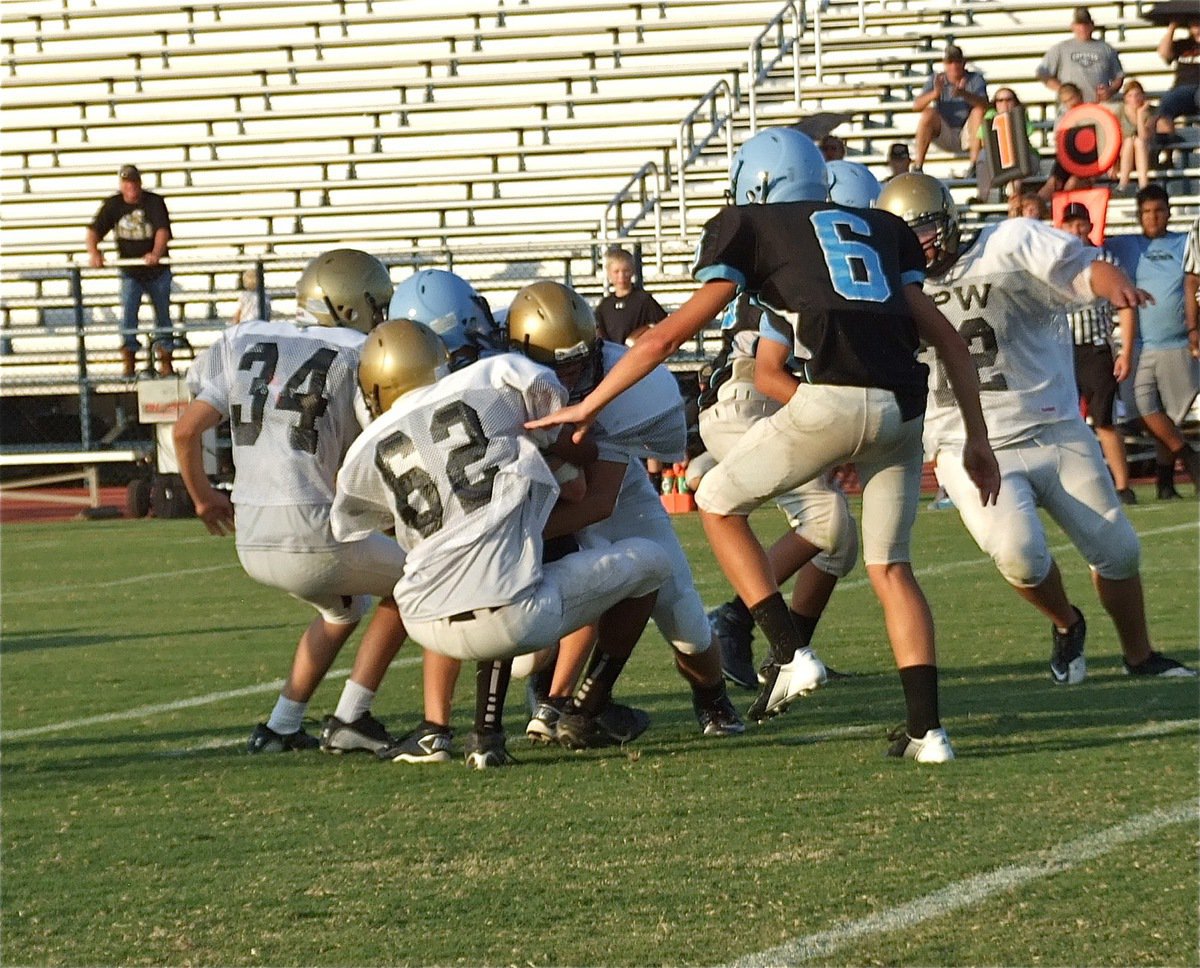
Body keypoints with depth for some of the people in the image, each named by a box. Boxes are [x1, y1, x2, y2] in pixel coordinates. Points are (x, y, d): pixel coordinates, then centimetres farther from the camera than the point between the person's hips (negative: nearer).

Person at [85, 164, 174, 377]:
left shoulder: (154, 202, -9)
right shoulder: (113, 205, -2)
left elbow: (162, 230, -21)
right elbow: (94, 230, -6)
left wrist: (156, 254, -40)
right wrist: (93, 252, -27)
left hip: (158, 270, -1)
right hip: (130, 271, 1)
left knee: (162, 314, 7)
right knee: (128, 312, -15)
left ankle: (165, 360, 20)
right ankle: (128, 359, -12)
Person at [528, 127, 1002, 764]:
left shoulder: (751, 228, 16)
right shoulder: (881, 229, 29)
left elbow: (669, 335, 12)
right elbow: (946, 338, 24)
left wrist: (588, 407, 18)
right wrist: (977, 437, 28)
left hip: (835, 398, -5)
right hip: (904, 406, 5)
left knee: (719, 502, 17)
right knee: (889, 564, 17)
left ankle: (789, 654, 8)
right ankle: (927, 728, 6)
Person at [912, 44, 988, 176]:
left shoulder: (975, 79, -2)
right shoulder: (936, 80, 2)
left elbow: (984, 104, -22)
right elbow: (916, 105, -11)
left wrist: (963, 93, -42)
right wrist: (935, 94, -32)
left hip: (967, 136, -1)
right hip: (943, 136, 1)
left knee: (979, 111, -26)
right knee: (928, 113, -25)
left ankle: (974, 164, -29)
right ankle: (918, 167, -27)